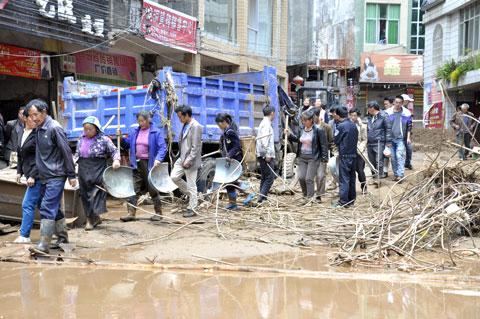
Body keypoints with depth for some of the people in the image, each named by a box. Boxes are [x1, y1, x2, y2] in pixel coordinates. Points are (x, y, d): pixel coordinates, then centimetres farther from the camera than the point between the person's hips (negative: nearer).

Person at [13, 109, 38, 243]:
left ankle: (24, 236, -3)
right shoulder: (22, 134, 13)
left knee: (27, 204, -8)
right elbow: (20, 155, 22)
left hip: (37, 175, -8)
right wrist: (19, 171, 15)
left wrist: (33, 176, -18)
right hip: (30, 175, 8)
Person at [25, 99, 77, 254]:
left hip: (56, 176, -8)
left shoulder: (54, 128, -14)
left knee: (47, 208, -14)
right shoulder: (38, 129, 11)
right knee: (54, 208, 14)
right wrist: (33, 174, 18)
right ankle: (62, 237, 27)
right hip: (44, 176, 8)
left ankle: (44, 244, -16)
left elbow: (66, 152, -13)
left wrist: (71, 175, -12)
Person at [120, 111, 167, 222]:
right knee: (133, 189, 0)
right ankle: (131, 213, 2)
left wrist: (158, 159, -26)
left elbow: (162, 148, -11)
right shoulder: (134, 131, 11)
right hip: (137, 164, 5)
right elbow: (127, 145, 15)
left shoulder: (156, 132, -5)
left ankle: (158, 212, 15)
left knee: (153, 189, 3)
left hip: (150, 164, -5)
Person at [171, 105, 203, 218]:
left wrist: (188, 161, -21)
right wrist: (182, 159, 15)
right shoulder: (185, 125, 12)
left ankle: (192, 209, 10)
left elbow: (195, 147, -20)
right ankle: (190, 194, 23)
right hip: (182, 158, 9)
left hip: (190, 161, -9)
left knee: (191, 185, -1)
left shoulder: (196, 127, -17)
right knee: (174, 176, 6)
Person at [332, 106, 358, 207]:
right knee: (352, 178, 14)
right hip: (353, 154, 7)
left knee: (344, 179, -4)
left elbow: (336, 140, -7)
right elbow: (356, 139, 13)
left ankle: (343, 201, -4)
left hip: (345, 155, -7)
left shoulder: (341, 126, -14)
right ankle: (351, 199, 20)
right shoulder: (353, 125, 8)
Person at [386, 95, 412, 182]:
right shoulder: (388, 112, 2)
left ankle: (400, 175, -12)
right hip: (390, 138, 2)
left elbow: (409, 127, 8)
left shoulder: (406, 113, 0)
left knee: (400, 156, -12)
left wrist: (408, 137, 2)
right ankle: (395, 174, 17)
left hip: (401, 139, -2)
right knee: (393, 157, 7)